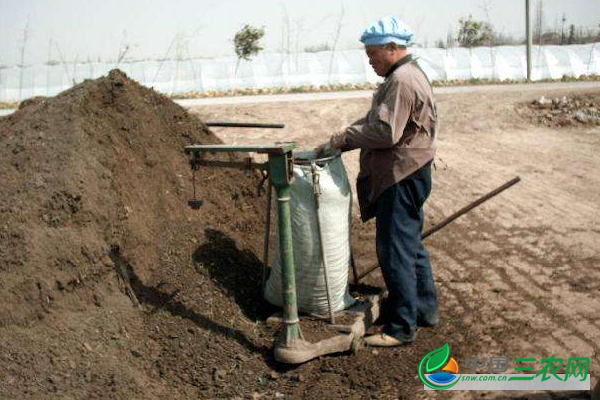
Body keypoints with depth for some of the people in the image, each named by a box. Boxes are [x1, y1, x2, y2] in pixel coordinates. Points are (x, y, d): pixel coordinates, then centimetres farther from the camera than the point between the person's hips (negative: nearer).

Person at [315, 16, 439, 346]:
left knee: (394, 250, -4)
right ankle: (425, 309, 32)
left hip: (401, 178, -11)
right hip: (406, 176, 11)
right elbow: (374, 120, 17)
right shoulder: (406, 76, 17)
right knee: (411, 245, 18)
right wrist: (337, 142, 6)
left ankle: (402, 328, 5)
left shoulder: (402, 80, -18)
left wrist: (342, 139, -13)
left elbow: (385, 132, -25)